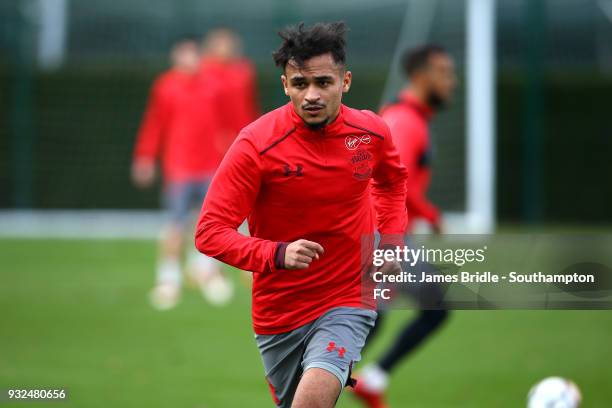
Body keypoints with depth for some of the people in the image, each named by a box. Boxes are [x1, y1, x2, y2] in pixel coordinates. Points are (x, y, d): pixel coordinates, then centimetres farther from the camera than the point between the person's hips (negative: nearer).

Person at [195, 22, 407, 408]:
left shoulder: (372, 132, -5)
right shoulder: (256, 144, -16)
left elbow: (392, 182, 21)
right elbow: (210, 232, -17)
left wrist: (391, 243, 5)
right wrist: (277, 254, -32)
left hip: (348, 300, 0)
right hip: (278, 313, 0)